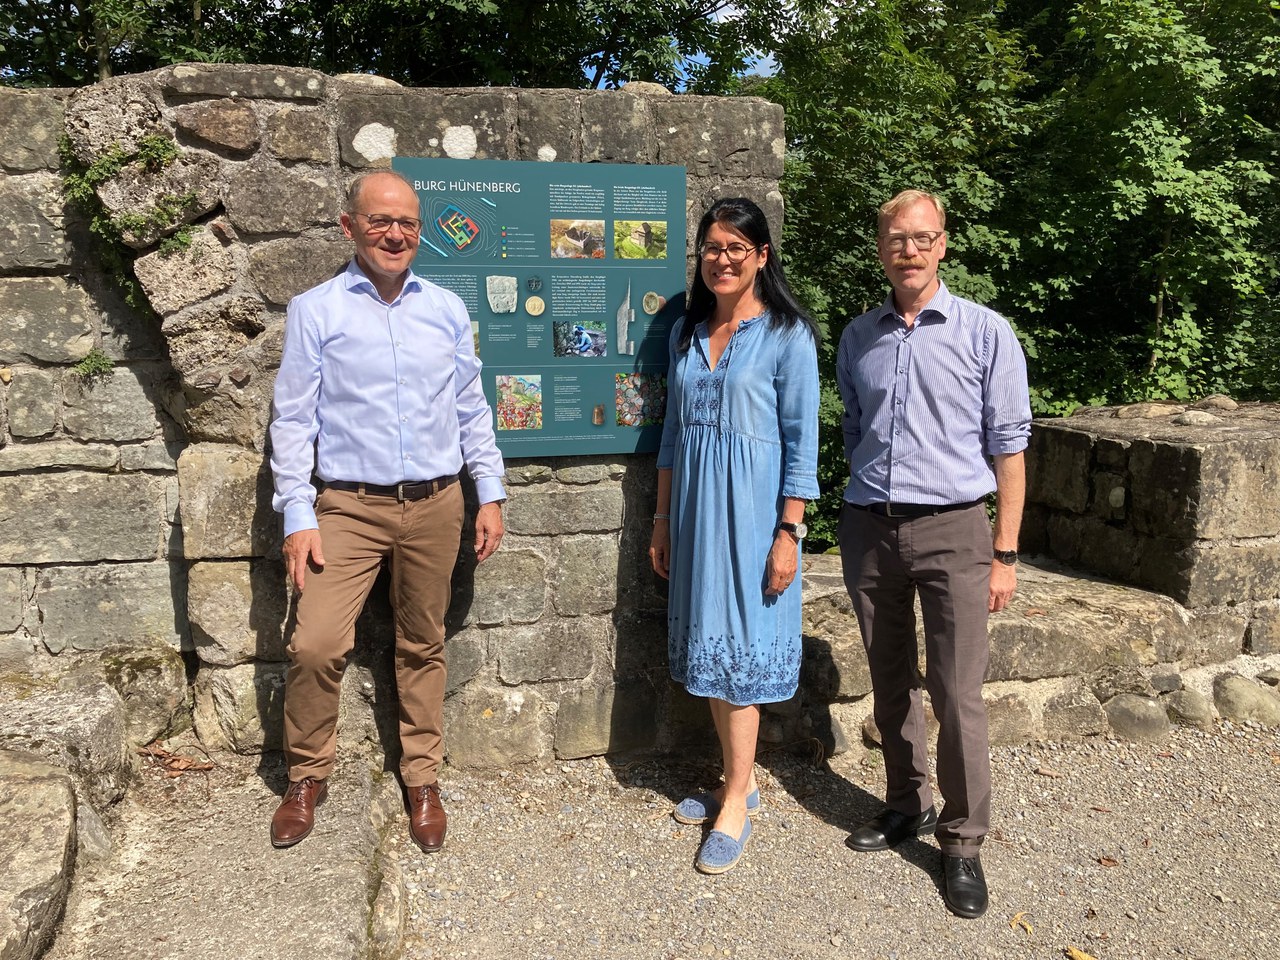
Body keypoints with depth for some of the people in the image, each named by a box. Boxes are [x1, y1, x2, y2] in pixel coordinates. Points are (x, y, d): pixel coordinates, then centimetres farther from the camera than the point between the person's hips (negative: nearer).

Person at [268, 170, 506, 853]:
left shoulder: (447, 310, 8)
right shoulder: (315, 311, 0)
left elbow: (472, 408, 11)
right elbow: (294, 419, -1)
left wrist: (491, 494, 6)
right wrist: (297, 516, -8)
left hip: (436, 505, 2)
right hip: (350, 507, -2)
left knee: (423, 646, 11)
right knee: (316, 644, -11)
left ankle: (422, 780, 28)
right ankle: (307, 777, 15)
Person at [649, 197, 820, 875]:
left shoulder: (787, 335, -7)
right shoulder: (687, 331, 10)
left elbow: (801, 442, -9)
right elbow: (673, 432, 13)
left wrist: (789, 533, -13)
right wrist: (662, 519, 12)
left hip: (752, 507, -6)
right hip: (693, 503, 6)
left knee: (741, 647, 0)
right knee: (707, 644, 12)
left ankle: (736, 807, 14)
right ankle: (739, 777, 29)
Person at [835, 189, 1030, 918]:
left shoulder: (986, 332, -2)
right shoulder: (859, 337, 8)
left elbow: (1008, 446, -2)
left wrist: (1005, 553, -5)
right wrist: (859, 514, 12)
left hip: (951, 529, -3)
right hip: (869, 529, 4)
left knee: (959, 697, -1)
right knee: (892, 685, 14)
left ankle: (962, 842, 15)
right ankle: (907, 805, 32)